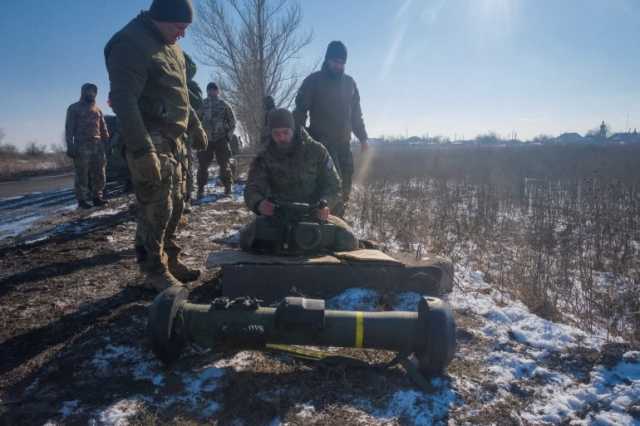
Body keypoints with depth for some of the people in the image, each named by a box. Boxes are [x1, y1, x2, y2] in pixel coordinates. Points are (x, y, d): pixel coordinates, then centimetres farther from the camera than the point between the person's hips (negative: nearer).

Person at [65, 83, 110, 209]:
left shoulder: (97, 109, 21)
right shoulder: (74, 108, 7)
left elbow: (103, 128, 21)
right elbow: (69, 128, 0)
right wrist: (70, 146, -10)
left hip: (98, 144, 5)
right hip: (82, 145, -5)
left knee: (99, 173, 1)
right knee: (82, 174, -7)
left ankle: (97, 197, 6)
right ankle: (82, 200, -5)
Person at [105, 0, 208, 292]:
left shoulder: (169, 45, 16)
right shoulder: (130, 44, -14)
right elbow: (123, 100, -23)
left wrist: (195, 126, 26)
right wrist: (142, 150, -29)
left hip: (172, 140, 9)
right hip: (150, 142, -9)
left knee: (175, 206, 14)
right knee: (156, 210, -5)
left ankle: (170, 260, 27)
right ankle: (156, 272, 9)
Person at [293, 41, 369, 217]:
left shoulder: (349, 83, 16)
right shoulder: (314, 81, 1)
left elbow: (356, 113, 21)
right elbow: (300, 110, -1)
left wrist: (363, 137, 16)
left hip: (343, 143, 5)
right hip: (321, 141, -5)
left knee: (345, 187, 1)